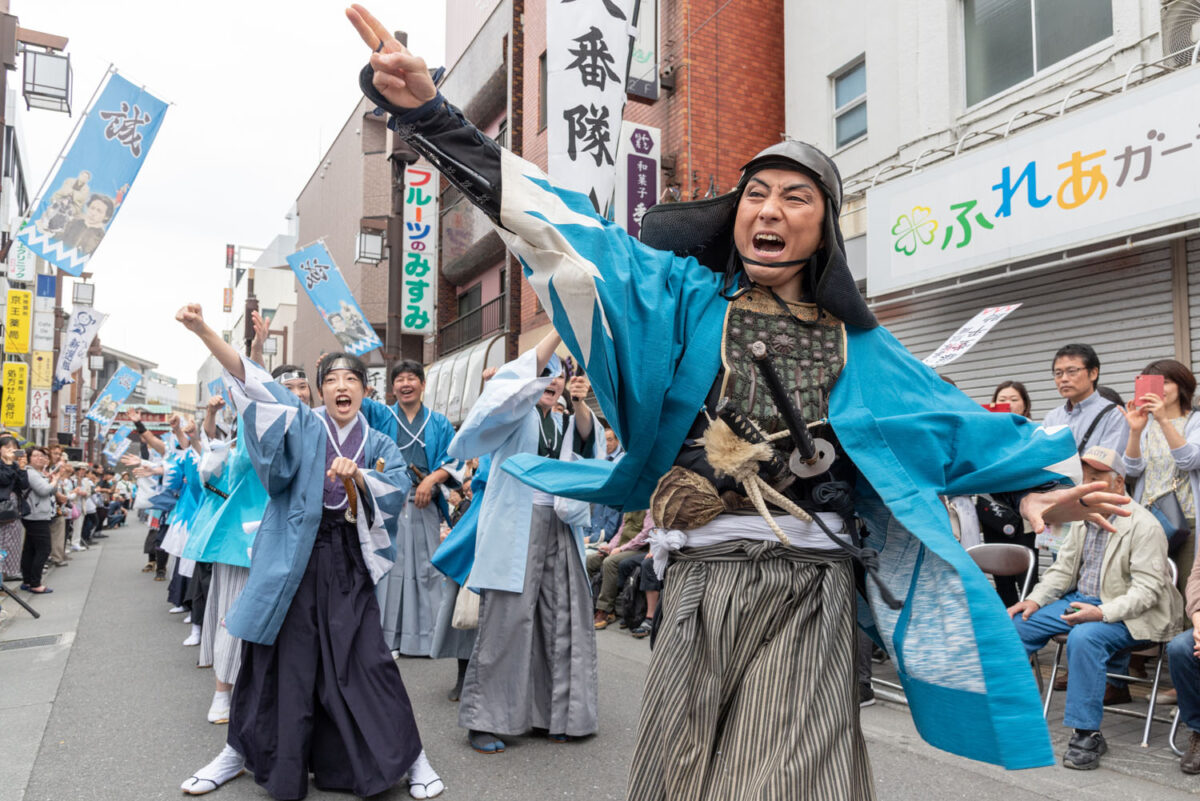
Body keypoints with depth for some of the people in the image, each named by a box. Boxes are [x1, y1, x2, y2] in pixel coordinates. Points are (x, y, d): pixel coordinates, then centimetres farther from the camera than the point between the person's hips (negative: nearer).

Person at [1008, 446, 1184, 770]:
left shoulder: (1143, 525, -14)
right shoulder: (1082, 519, 9)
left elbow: (1146, 589, -20)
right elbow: (1062, 570, 13)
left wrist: (1102, 613, -33)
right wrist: (1034, 600, -3)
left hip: (1126, 614, -8)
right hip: (1080, 601, 8)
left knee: (1084, 637, -36)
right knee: (1017, 622, -5)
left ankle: (1087, 734, -26)